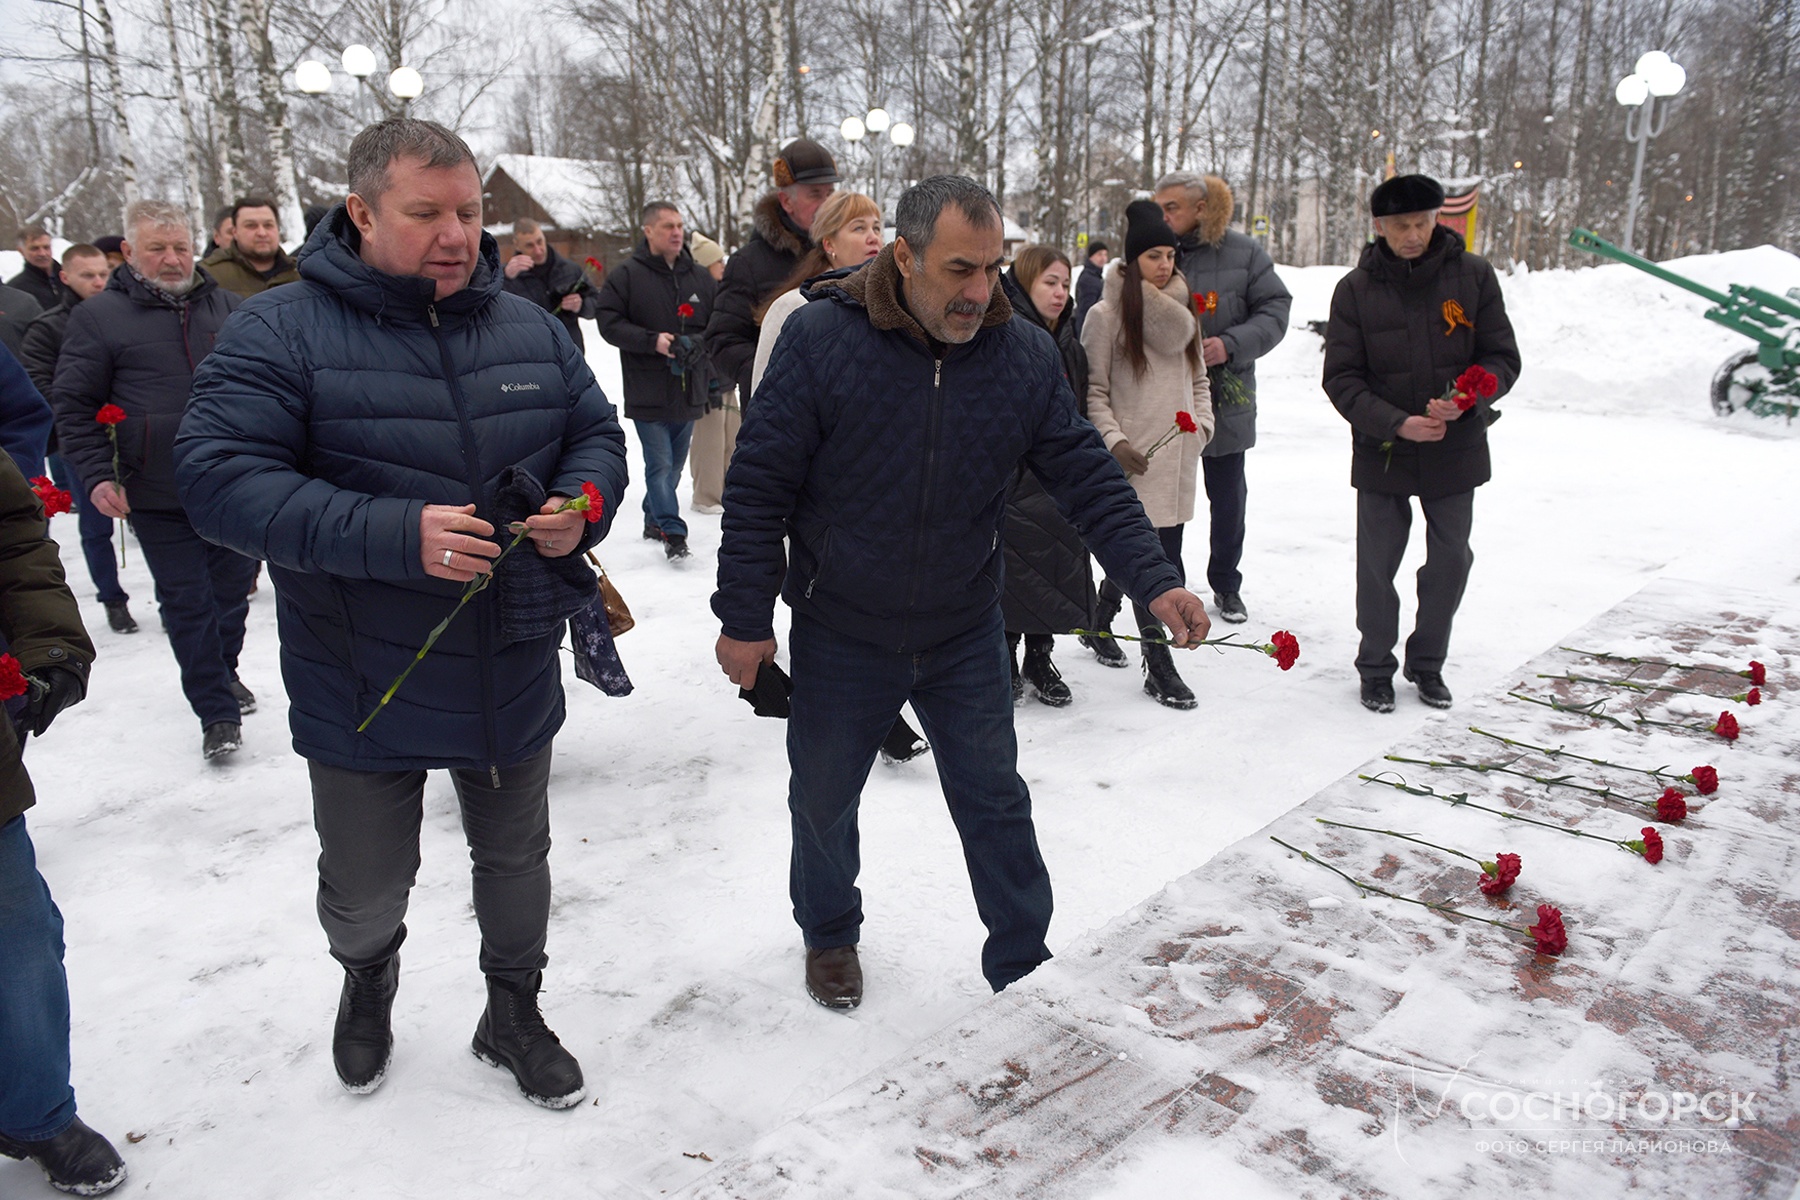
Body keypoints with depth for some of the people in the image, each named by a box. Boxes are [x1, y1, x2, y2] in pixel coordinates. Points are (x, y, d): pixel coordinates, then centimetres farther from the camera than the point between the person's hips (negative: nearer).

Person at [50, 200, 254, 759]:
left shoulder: (227, 307, 8)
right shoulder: (97, 316, -1)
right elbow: (73, 404, -1)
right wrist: (98, 476, -11)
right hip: (158, 499, -3)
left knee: (233, 587, 15)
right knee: (186, 602, 1)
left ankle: (223, 673, 39)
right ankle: (217, 712, 9)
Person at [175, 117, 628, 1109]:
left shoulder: (528, 328, 1)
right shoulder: (283, 330, -13)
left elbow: (597, 434, 11)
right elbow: (219, 477, -21)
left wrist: (582, 504, -13)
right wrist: (394, 535, -32)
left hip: (512, 679, 3)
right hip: (365, 689, -3)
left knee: (516, 863, 20)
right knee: (365, 891, 18)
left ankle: (513, 1014, 46)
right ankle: (368, 977, 53)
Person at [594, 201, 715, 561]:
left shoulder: (701, 277, 9)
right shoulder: (626, 275, -4)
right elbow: (608, 321, -8)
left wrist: (700, 343, -7)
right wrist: (652, 341, -18)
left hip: (689, 391, 5)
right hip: (648, 392, -5)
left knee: (674, 464, 14)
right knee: (660, 464, -8)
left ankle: (654, 519, 30)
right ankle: (672, 532, -5)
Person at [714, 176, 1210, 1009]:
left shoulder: (1026, 356, -8)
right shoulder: (820, 339, -17)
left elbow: (1088, 477, -5)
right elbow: (758, 485, -13)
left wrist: (1154, 579, -17)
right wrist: (745, 617, -12)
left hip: (966, 636, 2)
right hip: (841, 635, -1)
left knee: (995, 801, 12)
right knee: (824, 796, 17)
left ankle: (1024, 966, 31)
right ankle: (830, 934, 44)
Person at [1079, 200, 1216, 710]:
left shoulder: (1182, 311, 14)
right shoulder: (1106, 314, -5)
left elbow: (1197, 376, 21)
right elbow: (1093, 390, -5)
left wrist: (1202, 422, 6)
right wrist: (1113, 440, -15)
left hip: (1176, 453, 6)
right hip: (1133, 458, -6)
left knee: (1161, 556, 10)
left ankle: (1099, 626, 34)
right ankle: (1159, 670, 4)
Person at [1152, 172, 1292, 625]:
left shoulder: (1243, 252, -5)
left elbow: (1275, 308, -2)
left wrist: (1231, 344, -17)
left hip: (1226, 400, 0)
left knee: (1228, 496, 13)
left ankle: (1226, 583, 30)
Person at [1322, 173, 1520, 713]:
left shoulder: (1472, 274, -3)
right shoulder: (1356, 288, -5)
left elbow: (1503, 358, 0)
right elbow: (1341, 379, -7)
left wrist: (1464, 401, -20)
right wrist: (1397, 423, -20)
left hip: (1456, 451, 1)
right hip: (1382, 452, -1)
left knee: (1451, 559, 10)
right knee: (1377, 564, 5)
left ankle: (1428, 662, 30)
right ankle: (1376, 667, 24)